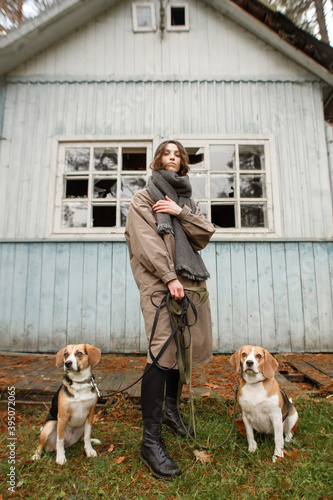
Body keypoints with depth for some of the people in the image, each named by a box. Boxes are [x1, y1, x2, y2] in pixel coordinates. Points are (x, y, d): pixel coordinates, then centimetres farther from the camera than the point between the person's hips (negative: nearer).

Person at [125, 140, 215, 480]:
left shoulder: (187, 200, 24)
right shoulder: (143, 198, 8)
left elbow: (206, 234, 10)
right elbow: (146, 241, -7)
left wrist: (181, 213, -5)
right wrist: (169, 277, -16)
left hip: (190, 279, 6)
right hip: (159, 282, -6)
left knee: (182, 347, 11)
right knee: (162, 352, -14)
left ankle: (170, 410, 33)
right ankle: (150, 441, -4)